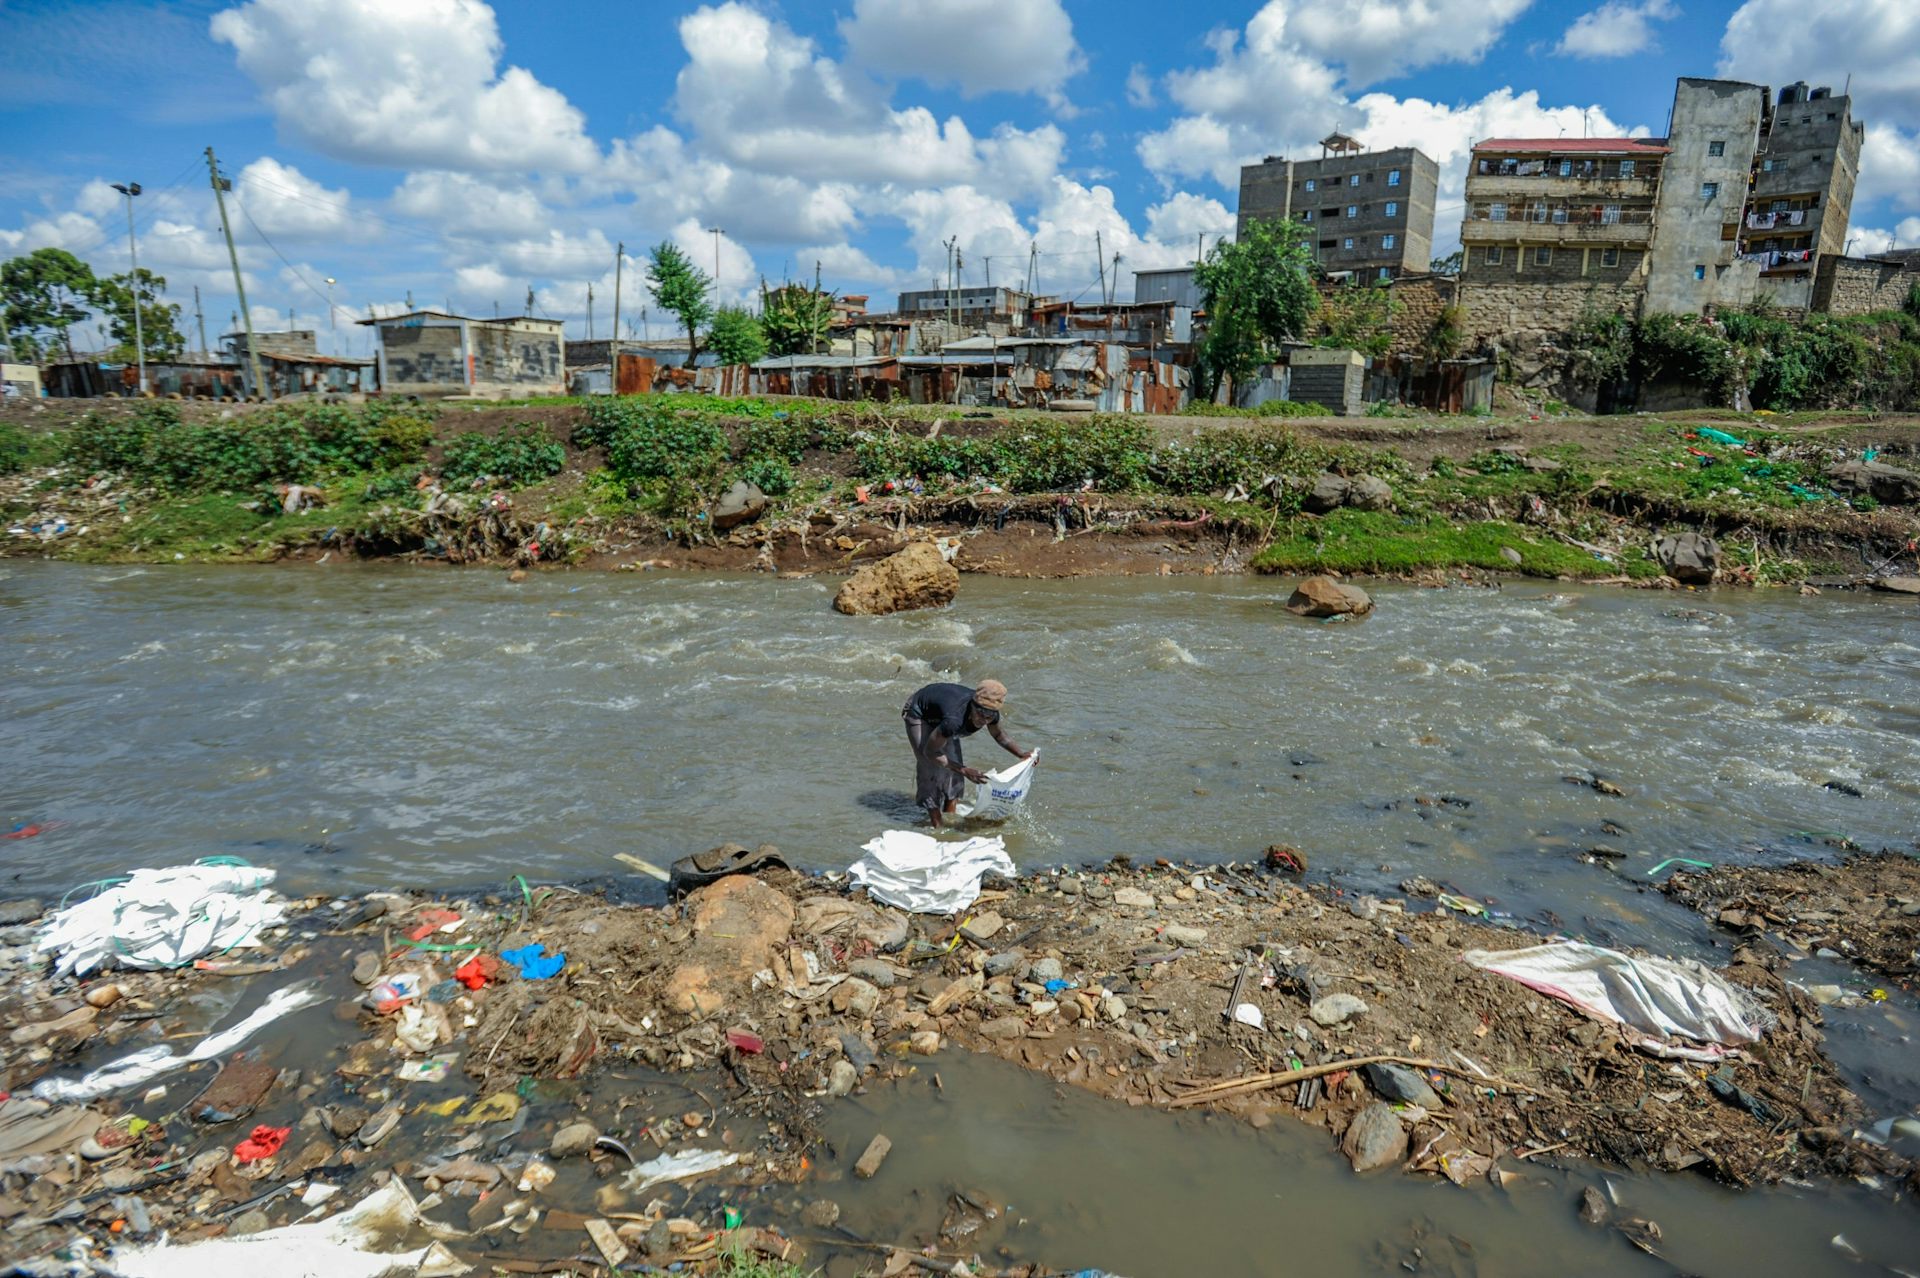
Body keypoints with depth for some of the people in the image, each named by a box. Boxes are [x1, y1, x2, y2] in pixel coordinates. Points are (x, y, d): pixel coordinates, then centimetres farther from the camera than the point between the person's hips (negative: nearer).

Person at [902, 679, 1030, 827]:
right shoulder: (955, 719, -46)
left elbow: (998, 735, 0)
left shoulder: (990, 712, -26)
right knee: (930, 766, -13)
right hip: (919, 713, -6)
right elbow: (930, 752, -33)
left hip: (940, 716, 6)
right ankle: (936, 825, -6)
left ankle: (950, 815, 16)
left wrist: (1021, 754, -9)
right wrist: (964, 771, -37)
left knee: (953, 762, 2)